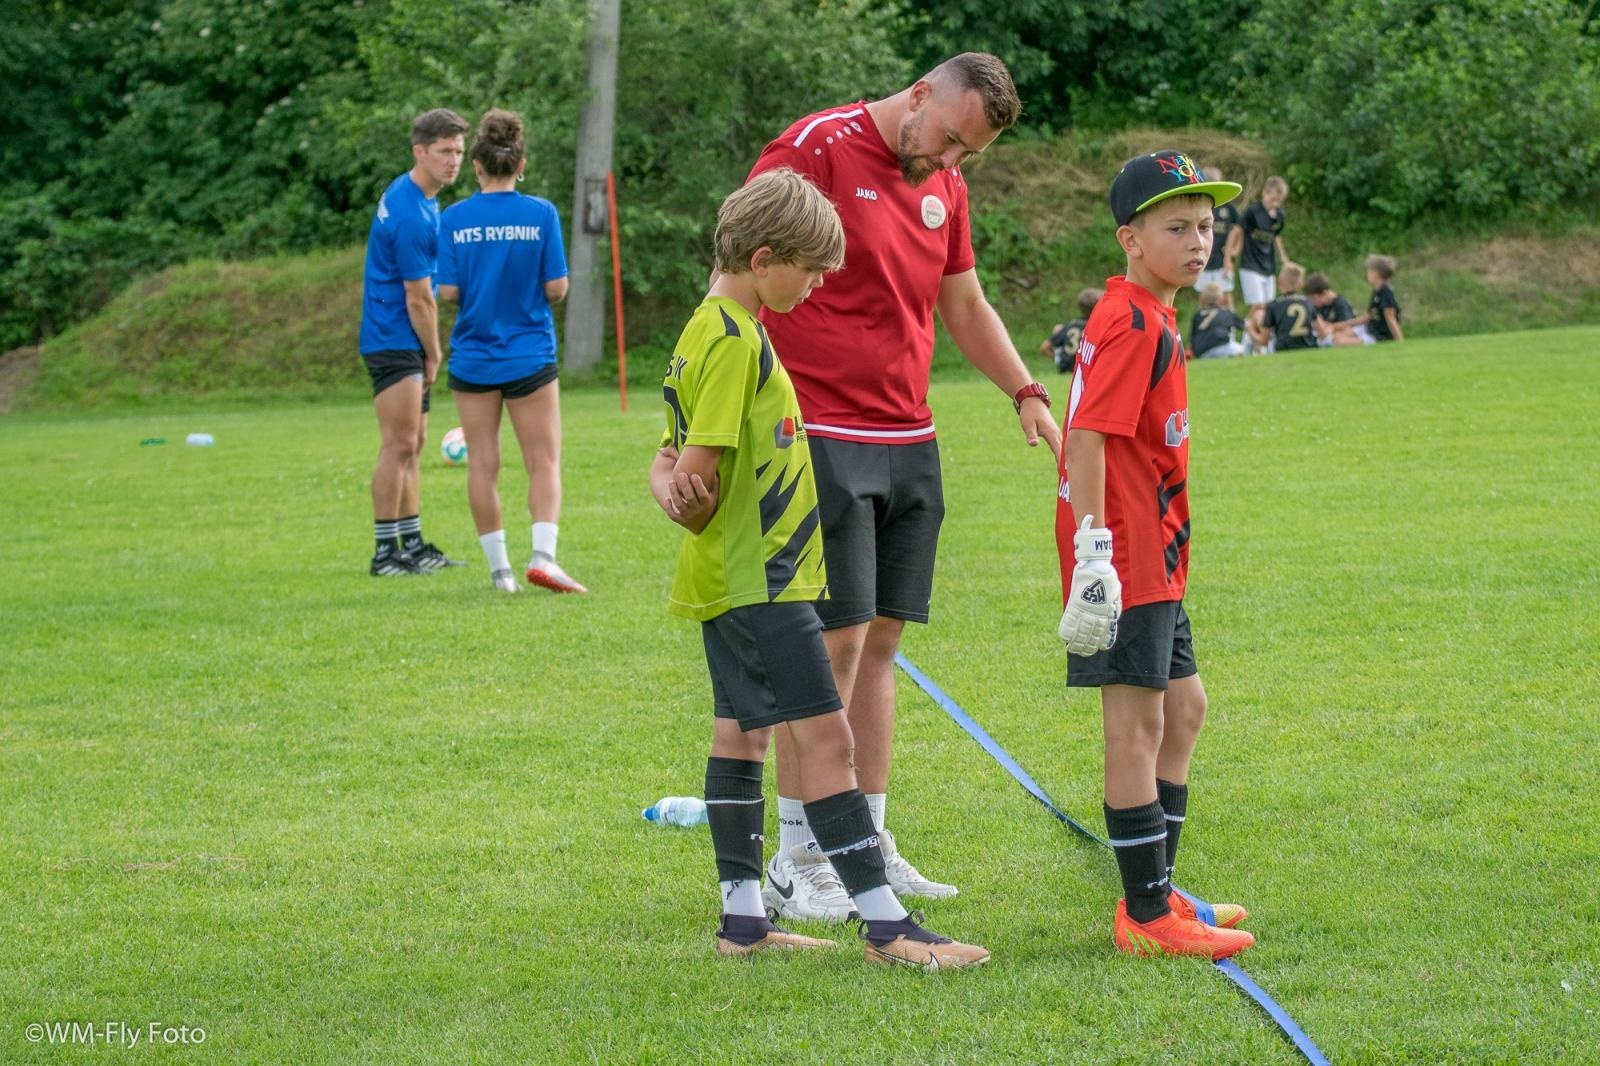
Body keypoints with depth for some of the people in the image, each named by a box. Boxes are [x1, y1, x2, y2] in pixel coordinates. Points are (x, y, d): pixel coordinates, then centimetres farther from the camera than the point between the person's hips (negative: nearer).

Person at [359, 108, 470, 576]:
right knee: (400, 445, -9)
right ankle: (386, 552, -7)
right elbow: (419, 300, -16)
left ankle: (412, 544, 18)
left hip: (406, 344, 10)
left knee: (412, 444, 13)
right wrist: (434, 356, -4)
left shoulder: (412, 194, 11)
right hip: (394, 341, -10)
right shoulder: (411, 216, -21)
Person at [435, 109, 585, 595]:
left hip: (472, 359, 1)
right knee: (545, 462, 4)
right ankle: (543, 555, -14)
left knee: (482, 464, 9)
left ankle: (499, 567, 11)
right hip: (530, 358, -1)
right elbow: (557, 289, -8)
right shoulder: (541, 214, -8)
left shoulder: (455, 219, -5)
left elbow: (447, 291, -6)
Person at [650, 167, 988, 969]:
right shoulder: (733, 340, -18)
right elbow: (698, 465, -22)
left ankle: (742, 917, 18)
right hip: (760, 579, -11)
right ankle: (885, 925, -12)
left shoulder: (712, 330, 14)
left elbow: (675, 460, 16)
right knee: (824, 736, -11)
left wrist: (673, 487, 0)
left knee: (741, 735, 13)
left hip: (734, 578, 11)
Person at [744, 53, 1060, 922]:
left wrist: (1026, 393, 16)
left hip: (909, 443, 8)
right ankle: (797, 864, -1)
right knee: (833, 642, -8)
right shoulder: (817, 149, -10)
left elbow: (965, 306, 26)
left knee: (880, 639, 9)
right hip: (821, 441, -8)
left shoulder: (944, 187, 13)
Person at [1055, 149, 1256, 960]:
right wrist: (1093, 551, -28)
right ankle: (1146, 917, -2)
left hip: (1154, 556, 11)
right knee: (1138, 722, -6)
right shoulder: (1135, 324, -16)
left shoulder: (1150, 318, 15)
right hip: (1123, 559, -11)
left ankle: (1156, 893, 26)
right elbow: (1088, 439, -23)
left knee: (1182, 708, 18)